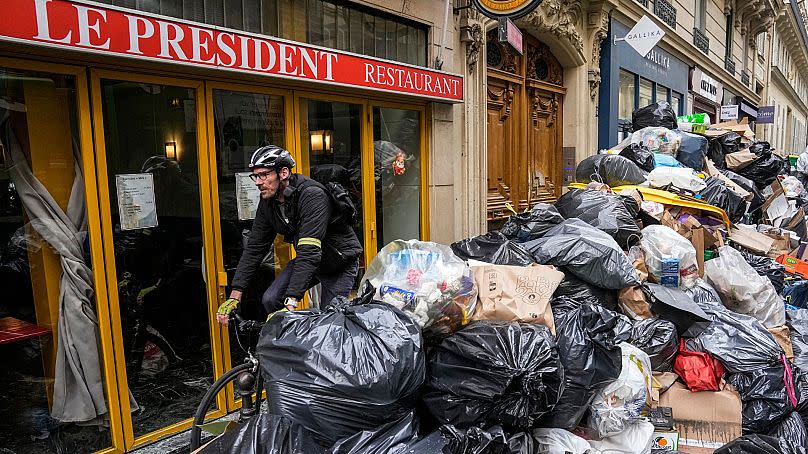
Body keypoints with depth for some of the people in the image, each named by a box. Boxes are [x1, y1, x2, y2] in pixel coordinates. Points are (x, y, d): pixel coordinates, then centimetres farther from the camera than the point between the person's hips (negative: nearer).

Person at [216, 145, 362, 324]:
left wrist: (291, 303, -46)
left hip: (341, 261, -6)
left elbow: (309, 252, -41)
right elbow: (255, 247, -5)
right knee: (270, 300, -8)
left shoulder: (312, 195, -33)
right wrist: (234, 296, -10)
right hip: (309, 260, 6)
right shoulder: (268, 202, -9)